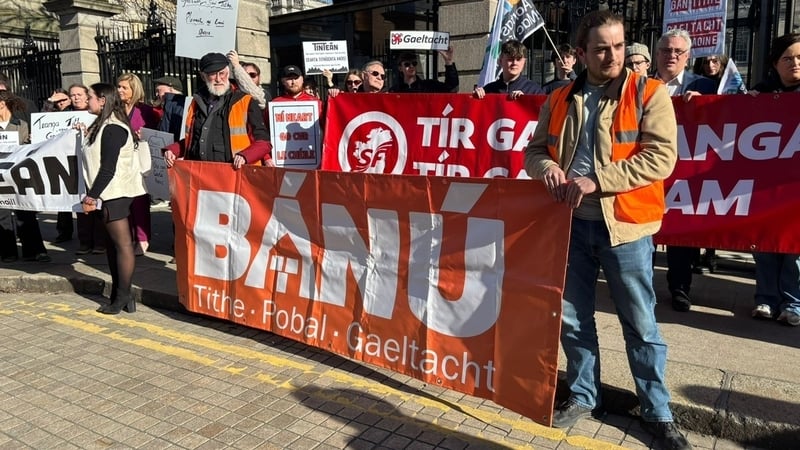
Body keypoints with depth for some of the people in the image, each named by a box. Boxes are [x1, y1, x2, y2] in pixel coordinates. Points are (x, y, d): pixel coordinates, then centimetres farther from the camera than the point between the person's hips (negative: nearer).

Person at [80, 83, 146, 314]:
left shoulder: (112, 129, -14)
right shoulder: (103, 126, 17)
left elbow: (108, 169, -19)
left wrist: (91, 196, -16)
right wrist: (92, 195, 13)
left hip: (115, 193, -11)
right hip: (110, 194, 11)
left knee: (122, 244, -5)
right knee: (113, 243, 13)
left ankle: (123, 296, 1)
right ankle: (118, 295, 21)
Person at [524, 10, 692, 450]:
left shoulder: (649, 93, -4)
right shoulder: (559, 100, 8)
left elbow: (660, 158, -13)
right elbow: (535, 149, 15)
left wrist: (596, 180, -21)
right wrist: (547, 167, -9)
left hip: (624, 225, -3)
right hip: (571, 223, 4)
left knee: (640, 324, 8)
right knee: (572, 318, 13)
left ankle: (657, 411, 26)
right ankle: (583, 395, 33)